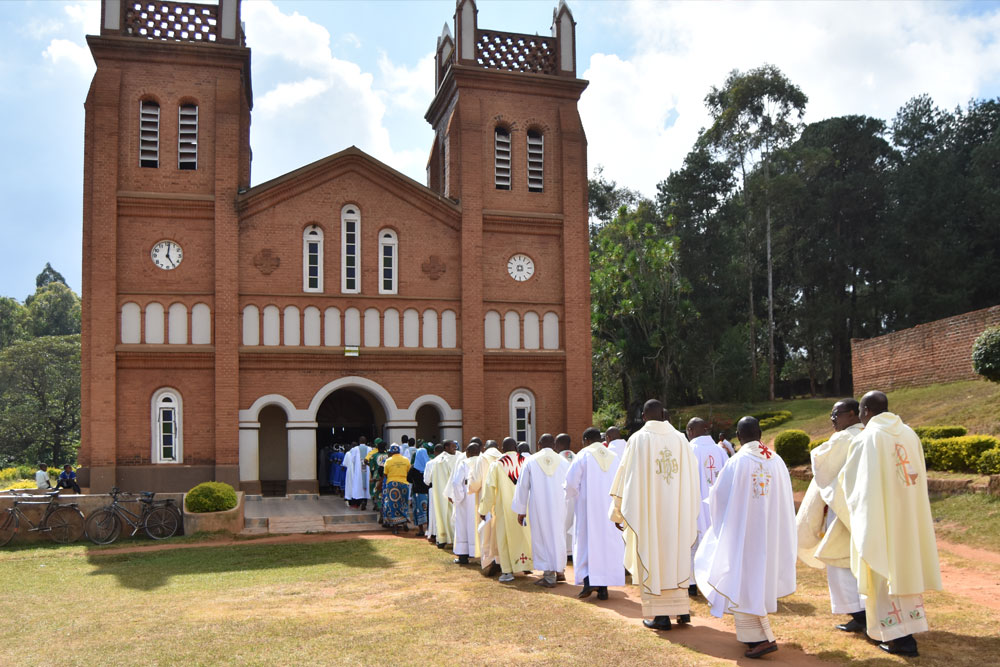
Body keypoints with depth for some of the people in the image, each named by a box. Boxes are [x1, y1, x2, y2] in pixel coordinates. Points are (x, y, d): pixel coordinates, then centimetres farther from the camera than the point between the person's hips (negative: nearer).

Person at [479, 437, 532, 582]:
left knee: (504, 537, 5)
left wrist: (483, 510, 4)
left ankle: (507, 571, 2)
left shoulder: (497, 465, -4)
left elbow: (489, 488, -3)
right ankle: (527, 564, 22)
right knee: (526, 534, 16)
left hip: (505, 507, -2)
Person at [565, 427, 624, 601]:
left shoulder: (583, 456, -3)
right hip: (609, 507, 4)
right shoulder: (614, 457, 9)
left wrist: (571, 496, 12)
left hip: (588, 506, -3)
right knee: (608, 543, 6)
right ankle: (603, 587, 5)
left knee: (586, 542, 4)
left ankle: (588, 581, -10)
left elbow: (571, 483, -7)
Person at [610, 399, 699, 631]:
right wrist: (690, 511, 18)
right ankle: (682, 609, 18)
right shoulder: (680, 439, 3)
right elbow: (692, 477, 8)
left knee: (652, 559, 3)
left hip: (648, 510, -3)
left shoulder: (638, 440, -7)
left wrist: (618, 512, 4)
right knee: (677, 556, 15)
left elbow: (626, 476, -4)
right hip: (677, 511, 4)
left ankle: (661, 615, 4)